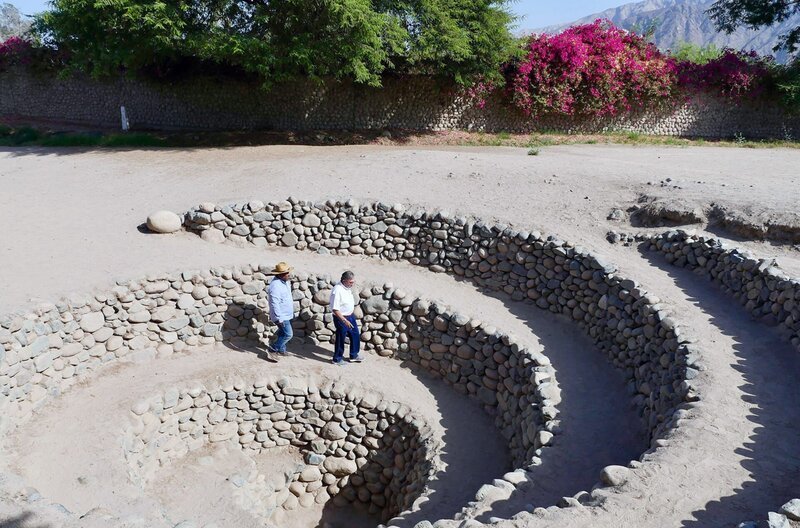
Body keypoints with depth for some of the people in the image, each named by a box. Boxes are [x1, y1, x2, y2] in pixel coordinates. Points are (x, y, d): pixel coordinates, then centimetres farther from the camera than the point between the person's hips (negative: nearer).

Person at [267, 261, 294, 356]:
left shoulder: (285, 282, 4)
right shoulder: (275, 286, -27)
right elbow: (274, 304, -28)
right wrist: (279, 318, -27)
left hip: (287, 314, 9)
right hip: (281, 316, -9)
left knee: (283, 333, 20)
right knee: (288, 334, -5)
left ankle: (281, 350, 34)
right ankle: (273, 348, 8)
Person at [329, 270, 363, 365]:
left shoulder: (347, 287, -2)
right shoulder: (337, 291, -29)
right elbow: (335, 309, -28)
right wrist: (344, 320, -30)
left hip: (350, 315, 9)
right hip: (341, 318, -8)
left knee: (355, 335, 18)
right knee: (340, 339, 8)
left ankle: (354, 355, 37)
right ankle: (337, 359, 28)